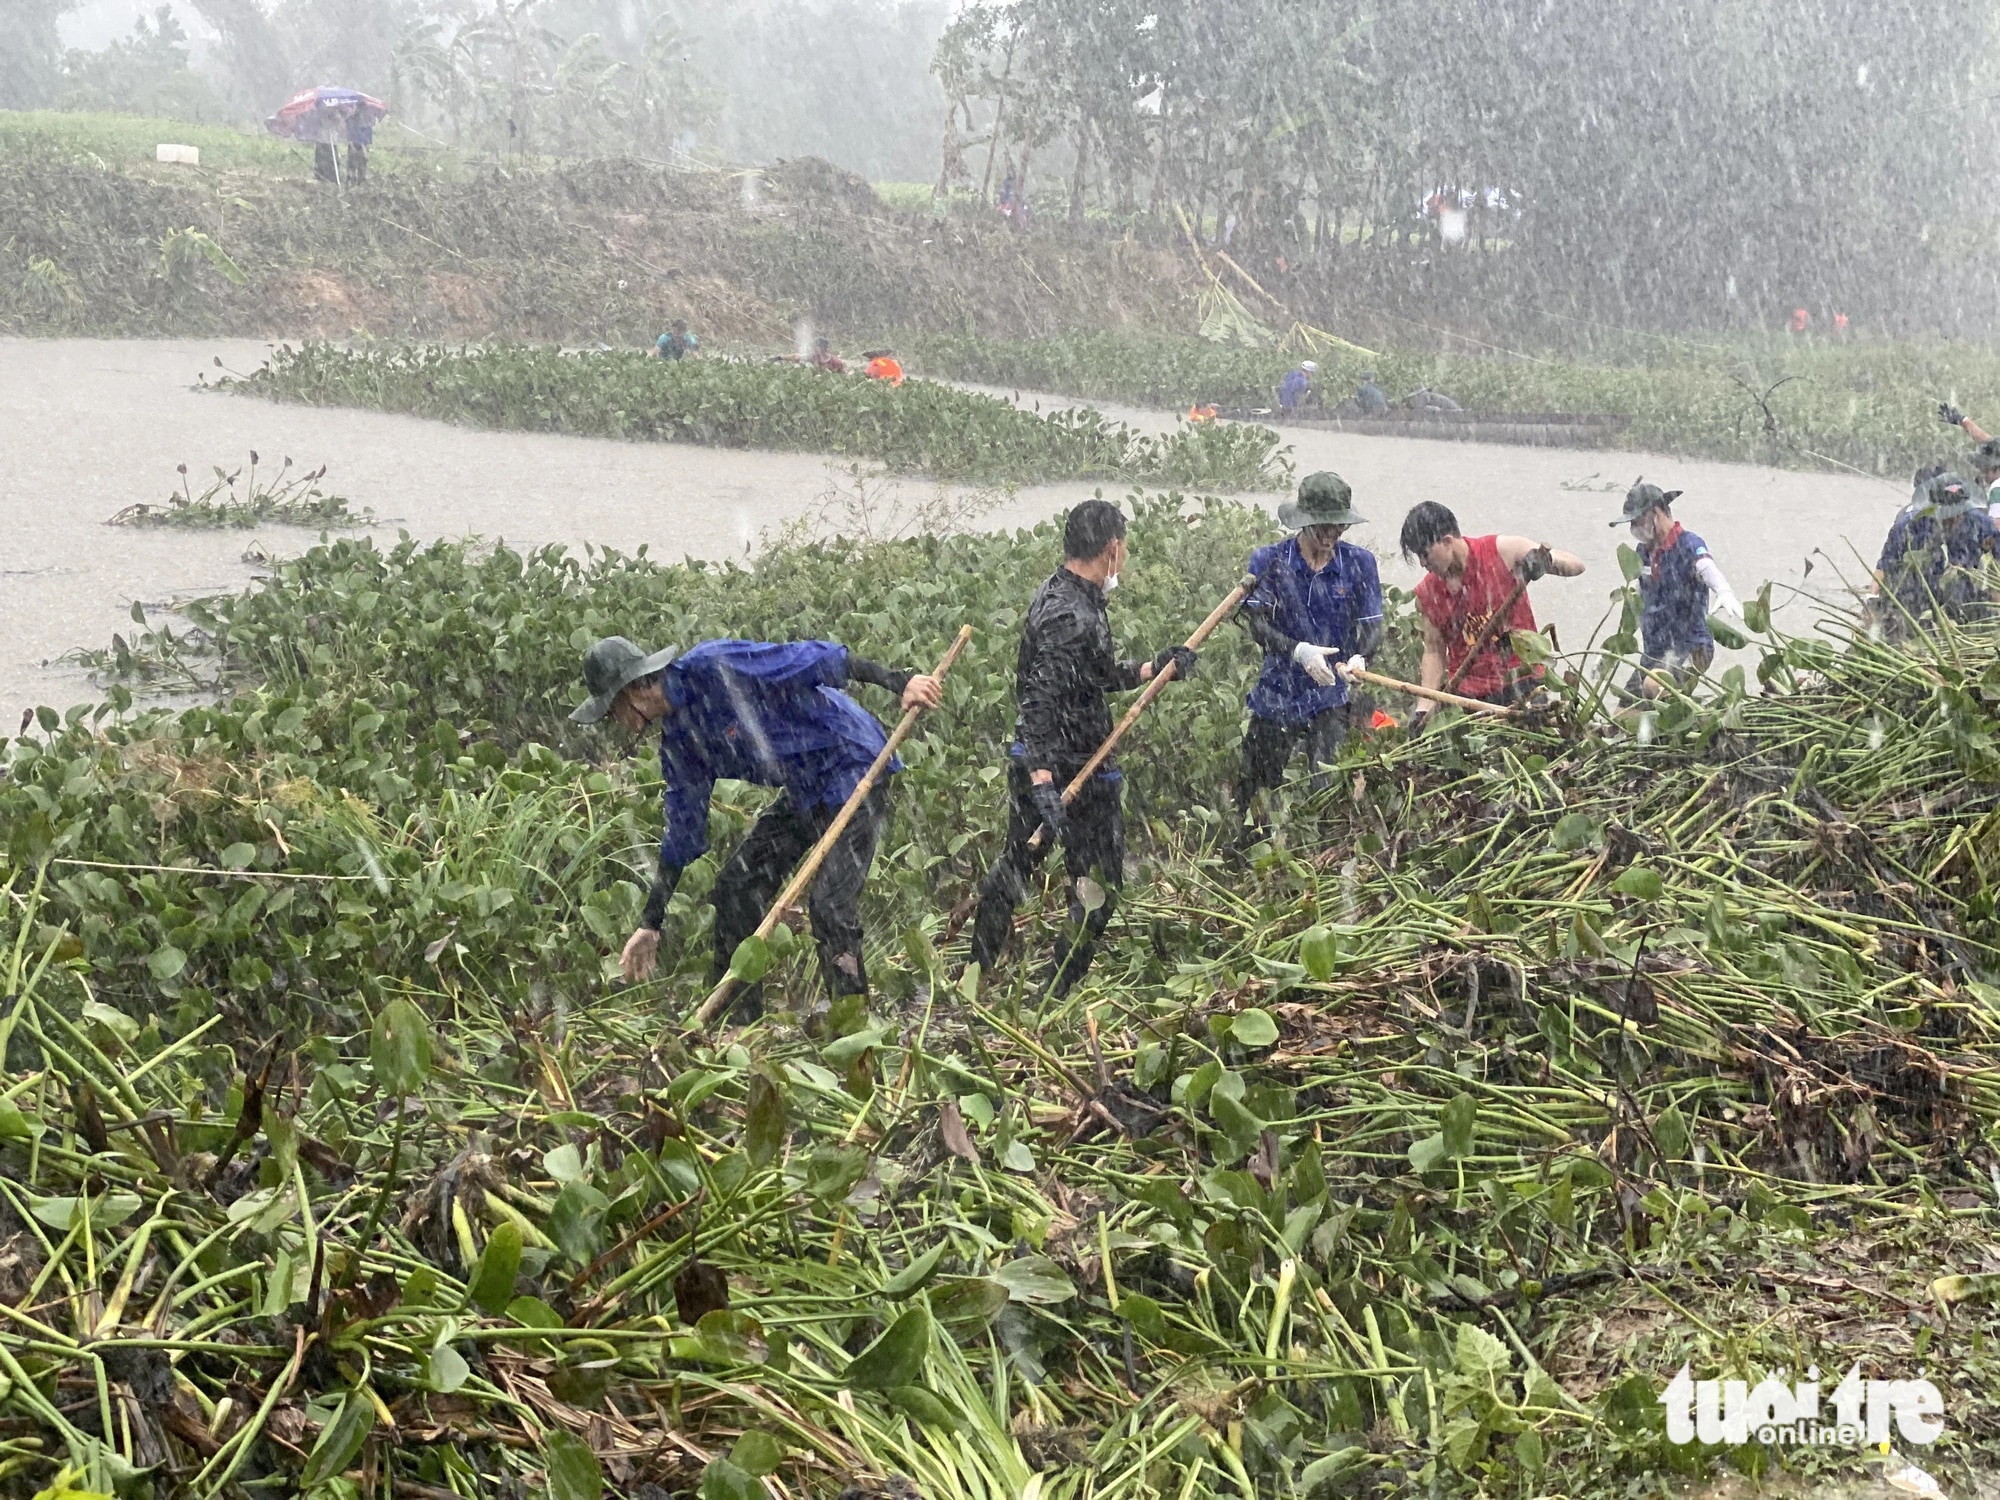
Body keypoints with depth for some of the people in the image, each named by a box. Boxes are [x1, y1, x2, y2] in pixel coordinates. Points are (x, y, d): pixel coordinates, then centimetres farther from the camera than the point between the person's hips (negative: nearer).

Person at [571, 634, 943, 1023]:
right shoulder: (677, 741, 6)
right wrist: (650, 925, 14)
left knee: (829, 903, -19)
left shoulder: (713, 667, -21)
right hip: (803, 793, 10)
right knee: (735, 886, 8)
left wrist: (899, 682, -28)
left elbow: (810, 658, -23)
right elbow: (683, 832, 13)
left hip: (854, 771, -10)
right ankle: (740, 1024, 16)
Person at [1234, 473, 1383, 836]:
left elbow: (1372, 627, -2)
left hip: (1331, 699, 0)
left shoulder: (1359, 563, 0)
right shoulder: (1268, 561, -4)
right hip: (1277, 695, 0)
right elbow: (1258, 626, -13)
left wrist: (1359, 657, -26)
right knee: (1252, 796, 9)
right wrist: (1300, 651, -32)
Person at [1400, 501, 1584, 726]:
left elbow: (1575, 565, -2)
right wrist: (1423, 707, 3)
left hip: (1520, 689, -3)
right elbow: (1434, 651, 13)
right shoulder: (1426, 594, 5)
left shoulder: (1503, 551, -5)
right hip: (1467, 697, 3)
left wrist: (1546, 560, -24)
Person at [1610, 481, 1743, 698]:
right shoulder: (1645, 552, 12)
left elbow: (1708, 569, -34)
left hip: (1691, 649, -8)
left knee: (1653, 685, -36)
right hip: (1655, 653, 8)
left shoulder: (1688, 544, -12)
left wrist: (1725, 593, -57)